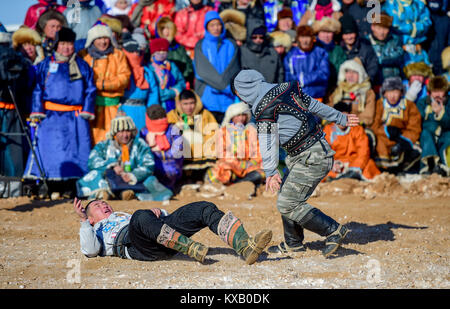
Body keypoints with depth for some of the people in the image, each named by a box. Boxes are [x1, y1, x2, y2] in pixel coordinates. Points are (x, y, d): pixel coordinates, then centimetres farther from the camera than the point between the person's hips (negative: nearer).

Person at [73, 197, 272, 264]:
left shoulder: (125, 216, 47)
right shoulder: (97, 232, 32)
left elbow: (166, 220, 38)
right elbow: (90, 250, 6)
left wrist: (158, 212, 17)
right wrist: (83, 220, 4)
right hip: (135, 245, -6)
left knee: (205, 209, -15)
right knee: (141, 216, -40)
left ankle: (245, 246, -39)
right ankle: (192, 249, -48)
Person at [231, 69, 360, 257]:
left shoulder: (264, 108, -15)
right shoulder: (286, 89, 9)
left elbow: (268, 142, -20)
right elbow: (315, 105, 19)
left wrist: (270, 172, -21)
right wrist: (341, 119, 29)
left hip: (311, 159, -10)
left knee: (287, 205, -7)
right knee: (287, 194, 18)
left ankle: (334, 231, -3)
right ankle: (293, 243, 27)